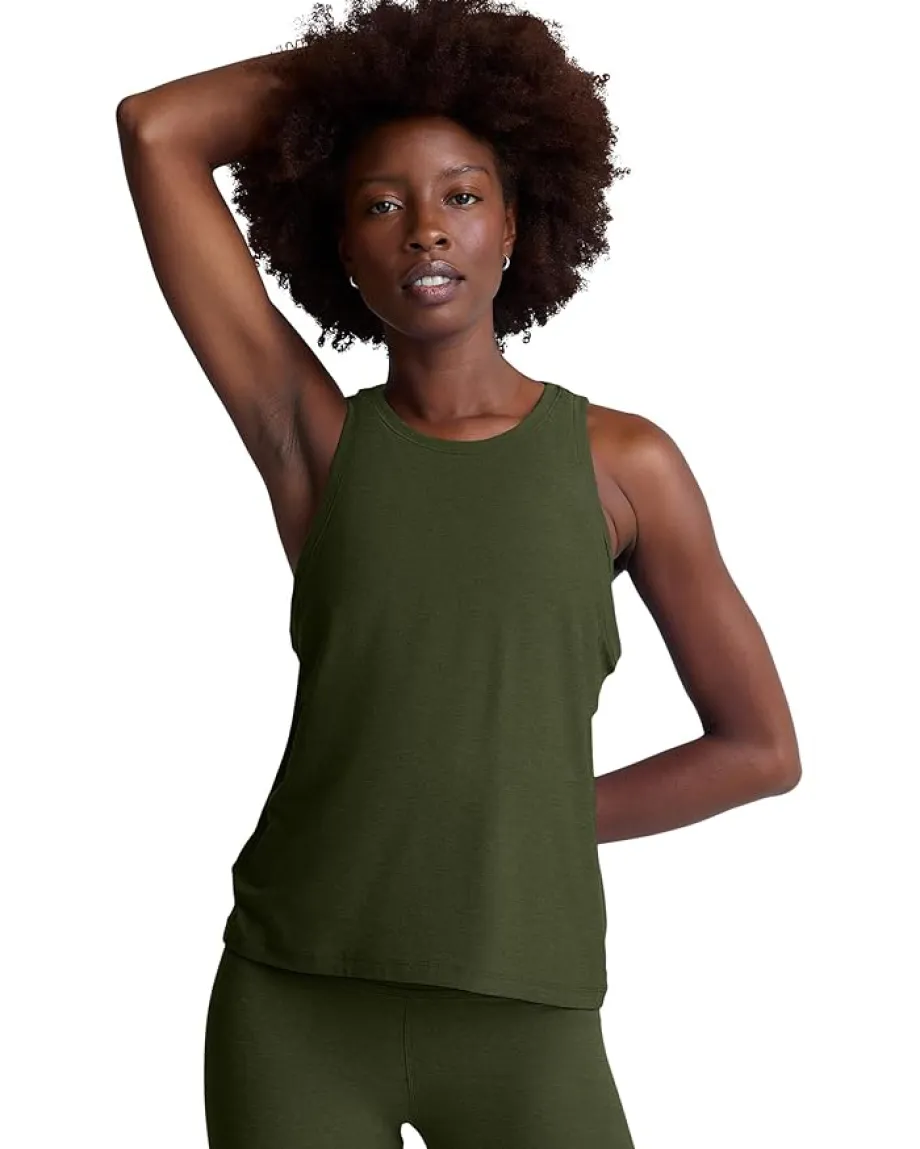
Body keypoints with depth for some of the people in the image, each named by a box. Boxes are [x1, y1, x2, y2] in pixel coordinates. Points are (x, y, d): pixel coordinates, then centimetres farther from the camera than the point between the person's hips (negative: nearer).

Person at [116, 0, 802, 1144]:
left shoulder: (625, 462, 1)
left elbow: (761, 746, 7)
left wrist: (533, 820, 5)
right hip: (296, 1001, 1)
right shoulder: (315, 438, 2)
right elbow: (155, 130, -2)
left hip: (523, 1016, -1)